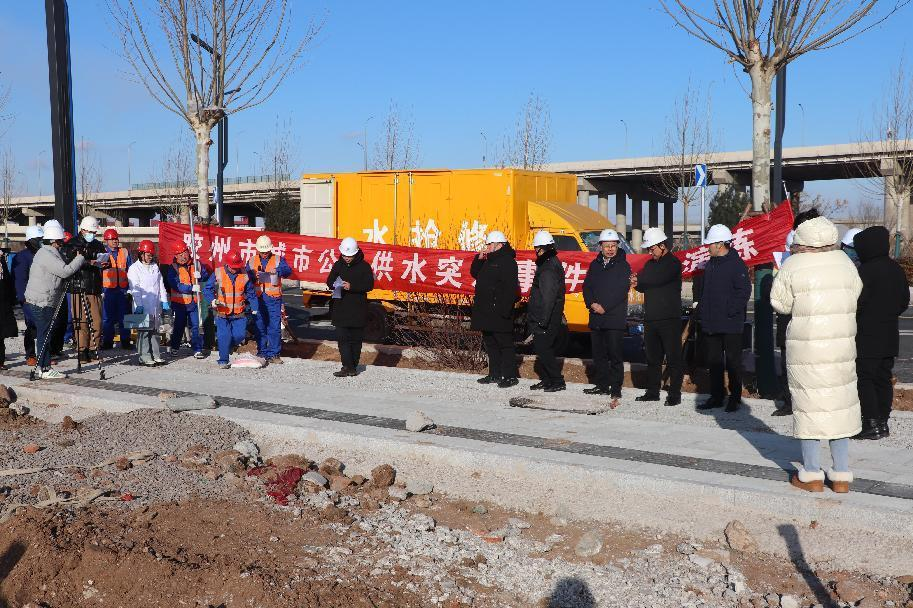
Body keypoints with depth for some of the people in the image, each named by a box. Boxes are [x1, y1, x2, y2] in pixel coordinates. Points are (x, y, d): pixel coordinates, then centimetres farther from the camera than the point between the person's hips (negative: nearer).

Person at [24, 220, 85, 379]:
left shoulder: (50, 253, 15)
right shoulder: (46, 255, -17)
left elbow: (64, 268, 18)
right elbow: (66, 271, -24)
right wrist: (80, 258, -12)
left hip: (44, 303, 10)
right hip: (41, 304, -10)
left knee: (44, 336, 13)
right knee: (44, 336, -5)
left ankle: (42, 367, 18)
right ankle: (45, 370, -1)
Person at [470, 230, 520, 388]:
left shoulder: (507, 262, -13)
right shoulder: (490, 261, 17)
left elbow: (510, 288, -21)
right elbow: (475, 273, 25)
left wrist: (504, 309, -26)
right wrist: (479, 259, 9)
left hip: (499, 313, -10)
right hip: (486, 313, 10)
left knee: (505, 344, -4)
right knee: (490, 344, 15)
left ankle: (510, 376, 1)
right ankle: (495, 374, 24)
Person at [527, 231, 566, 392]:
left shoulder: (548, 269, -18)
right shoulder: (553, 263, 16)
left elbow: (548, 297, -24)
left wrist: (543, 319, -25)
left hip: (546, 319, -10)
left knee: (542, 349, -7)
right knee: (543, 348, 15)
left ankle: (558, 381, -2)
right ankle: (546, 380, 23)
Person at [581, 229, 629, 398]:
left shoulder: (623, 266, -2)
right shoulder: (595, 265, 13)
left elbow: (621, 290, -11)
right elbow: (587, 287, 10)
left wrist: (605, 307, -15)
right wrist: (592, 304, -8)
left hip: (615, 318, -5)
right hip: (596, 318, 6)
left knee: (615, 355, -5)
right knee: (598, 354, 11)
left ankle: (616, 388, 0)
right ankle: (602, 385, 21)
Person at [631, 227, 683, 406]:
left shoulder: (673, 263, -8)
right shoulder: (650, 264, 17)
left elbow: (658, 279, -22)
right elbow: (644, 285, 13)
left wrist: (639, 280, -6)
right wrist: (638, 283, -11)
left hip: (669, 319, -8)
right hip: (651, 318, 8)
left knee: (673, 358, -2)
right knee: (653, 358, 13)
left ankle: (675, 394, 2)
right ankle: (653, 392, 21)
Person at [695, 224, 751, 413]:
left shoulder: (736, 264, -11)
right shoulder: (710, 265, 14)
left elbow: (744, 291, -17)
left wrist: (731, 311, -19)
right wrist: (701, 310, 13)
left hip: (730, 325, -8)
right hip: (710, 323, 8)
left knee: (733, 362, 2)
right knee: (713, 361, 11)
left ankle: (735, 398, 11)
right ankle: (716, 397, 20)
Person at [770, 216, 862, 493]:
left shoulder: (792, 266, -11)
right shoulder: (844, 262, 1)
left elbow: (780, 303, -2)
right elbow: (855, 293, 10)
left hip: (806, 348, -4)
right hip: (842, 346, 4)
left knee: (809, 407, 5)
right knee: (840, 403, 12)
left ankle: (812, 475, 12)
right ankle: (842, 476, 17)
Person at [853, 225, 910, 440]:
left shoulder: (865, 271, -17)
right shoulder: (896, 270, 10)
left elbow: (856, 303, -19)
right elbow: (904, 301, 17)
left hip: (867, 337, -8)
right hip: (890, 336, 8)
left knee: (864, 379, -3)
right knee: (883, 378, 13)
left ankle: (872, 424, -5)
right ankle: (883, 422, 18)